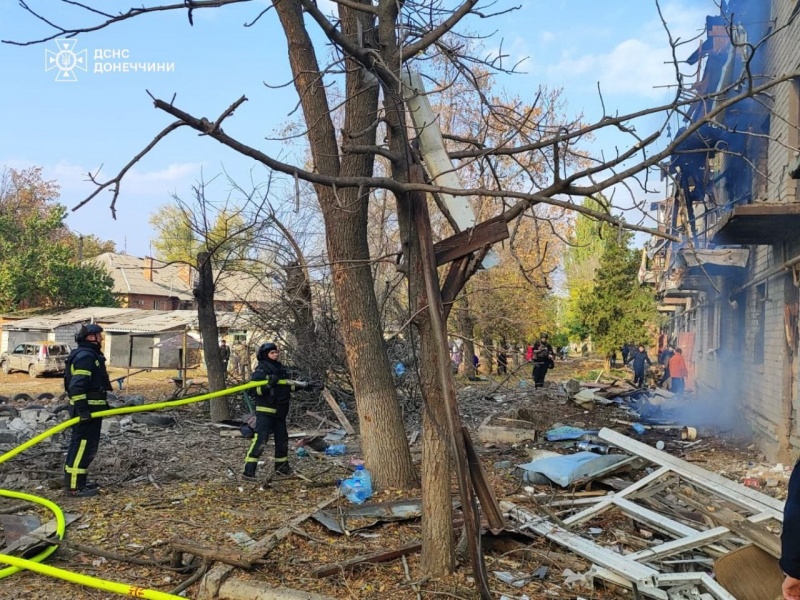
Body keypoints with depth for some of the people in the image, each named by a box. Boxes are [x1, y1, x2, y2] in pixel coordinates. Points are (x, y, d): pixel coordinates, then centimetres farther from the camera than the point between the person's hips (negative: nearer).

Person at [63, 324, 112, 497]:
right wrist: (82, 409, -27)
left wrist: (103, 403, 25)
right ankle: (74, 485, -5)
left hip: (91, 407, 11)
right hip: (86, 408, -11)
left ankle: (77, 480, 26)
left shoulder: (91, 355, 17)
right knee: (83, 444, -8)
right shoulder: (85, 356, -17)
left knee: (86, 445, 17)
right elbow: (77, 385, -25)